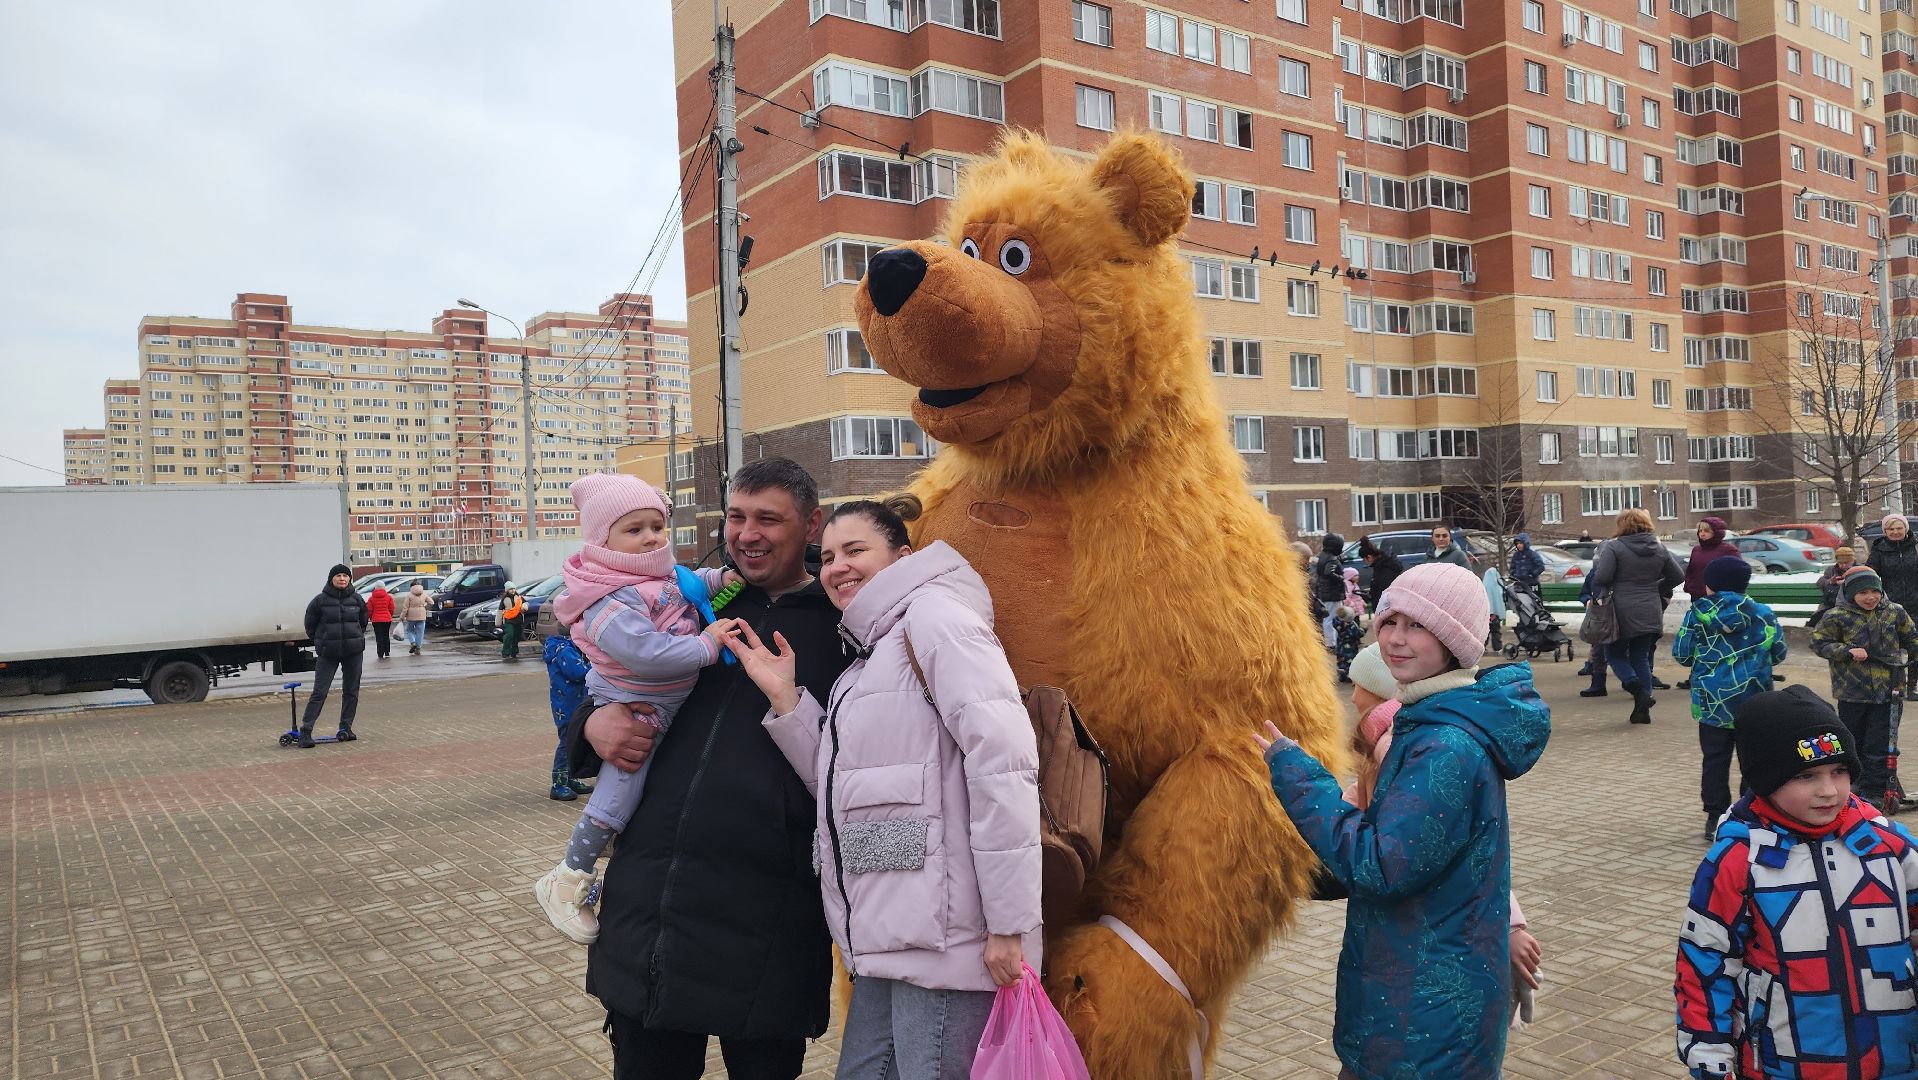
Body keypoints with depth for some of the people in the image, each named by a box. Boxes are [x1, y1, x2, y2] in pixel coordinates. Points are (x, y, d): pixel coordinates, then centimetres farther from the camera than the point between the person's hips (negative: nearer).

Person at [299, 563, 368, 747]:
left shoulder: (357, 599, 2)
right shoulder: (321, 600, -5)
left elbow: (363, 622, 17)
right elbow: (310, 625, 7)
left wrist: (356, 639, 13)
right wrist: (321, 642, 10)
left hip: (354, 652, 3)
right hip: (327, 654, -3)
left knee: (351, 691, 8)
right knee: (319, 692, -6)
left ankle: (346, 727, 18)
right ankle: (305, 730, -5)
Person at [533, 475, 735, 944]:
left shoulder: (662, 573, 1)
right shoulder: (611, 599, -30)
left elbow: (687, 585, 23)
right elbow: (645, 650, -42)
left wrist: (721, 578, 5)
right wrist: (706, 645, -34)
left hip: (667, 708, 10)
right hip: (631, 714, -10)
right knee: (619, 794, -8)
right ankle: (567, 882, 9)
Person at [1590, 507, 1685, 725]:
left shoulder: (1613, 547, -11)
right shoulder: (1660, 549, 6)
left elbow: (1600, 578, -19)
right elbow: (1678, 577, 12)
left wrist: (1596, 563, 1)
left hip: (1622, 613, -5)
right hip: (1650, 615, 5)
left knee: (1615, 653, 11)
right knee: (1642, 657, 12)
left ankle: (1636, 687, -13)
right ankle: (1643, 709, 9)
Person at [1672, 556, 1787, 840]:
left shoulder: (1696, 614, -6)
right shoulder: (1762, 614, -3)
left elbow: (1681, 654, -4)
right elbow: (1779, 653, 5)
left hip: (1711, 700, 0)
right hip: (1753, 698, 0)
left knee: (1714, 759, 8)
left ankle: (1715, 818, 10)